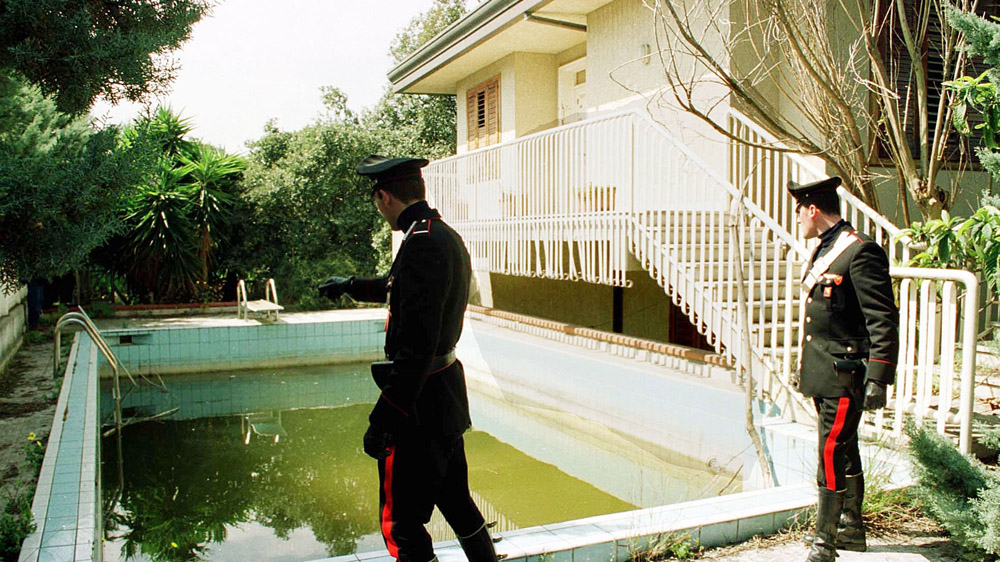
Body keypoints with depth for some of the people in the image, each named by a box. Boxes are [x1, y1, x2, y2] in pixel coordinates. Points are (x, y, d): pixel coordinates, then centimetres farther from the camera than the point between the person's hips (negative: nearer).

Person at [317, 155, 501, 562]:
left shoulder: (422, 244, -21)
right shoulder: (448, 237, 10)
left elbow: (416, 346, -27)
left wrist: (381, 419, -23)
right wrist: (351, 286, 43)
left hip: (420, 404, -10)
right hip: (449, 396, 10)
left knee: (401, 524, 3)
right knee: (457, 504, 22)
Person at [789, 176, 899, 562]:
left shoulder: (861, 251, -15)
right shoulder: (824, 250, 15)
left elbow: (884, 321, -18)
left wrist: (878, 380, -21)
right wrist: (804, 367, 24)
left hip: (845, 374, -10)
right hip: (823, 372, 10)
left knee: (833, 455, -6)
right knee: (844, 451, 19)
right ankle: (851, 529, 32)